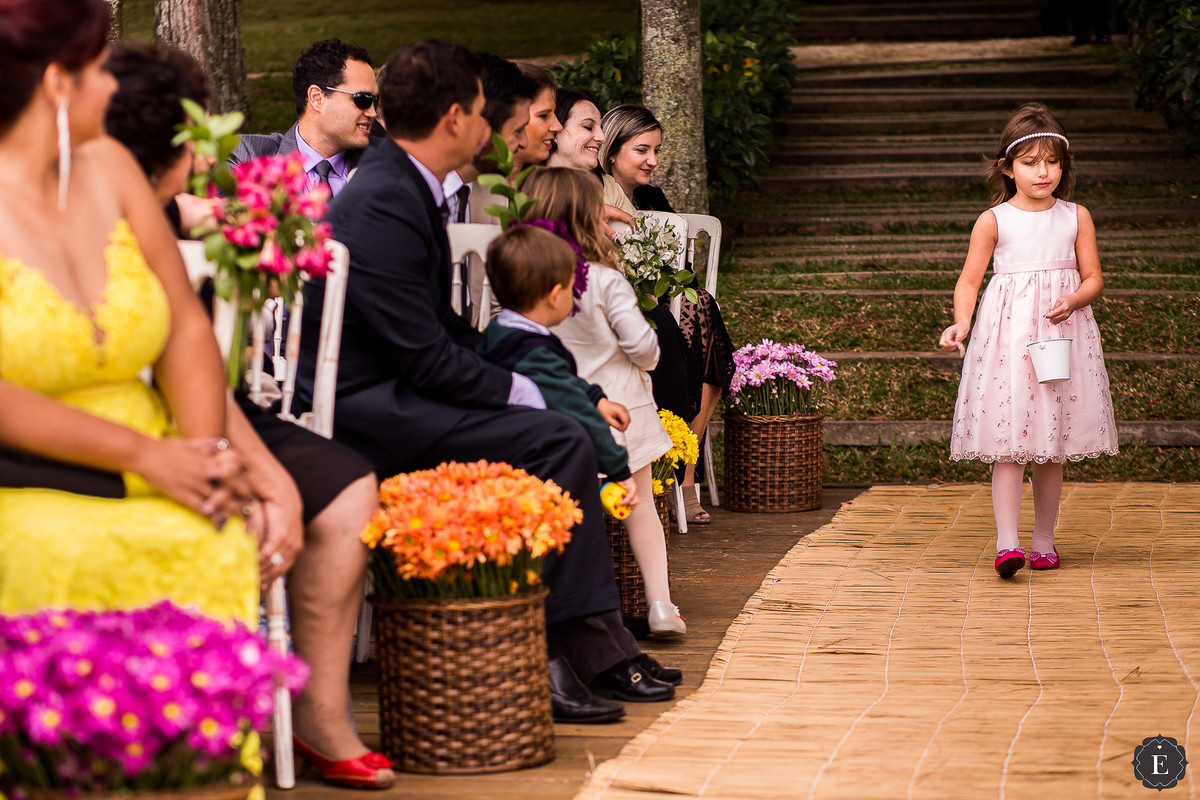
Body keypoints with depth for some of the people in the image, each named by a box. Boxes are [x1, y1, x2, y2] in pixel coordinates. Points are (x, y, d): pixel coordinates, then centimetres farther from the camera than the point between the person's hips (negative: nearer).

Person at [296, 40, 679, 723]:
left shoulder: (411, 189, 14)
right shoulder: (382, 207, -19)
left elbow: (445, 327, 20)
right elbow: (427, 359, -21)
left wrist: (514, 383, 7)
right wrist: (519, 391, -10)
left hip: (391, 395, 10)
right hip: (363, 414, -10)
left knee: (568, 438, 3)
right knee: (561, 443, -19)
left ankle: (600, 648, 1)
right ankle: (556, 658, -14)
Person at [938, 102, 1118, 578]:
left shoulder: (1076, 218, 7)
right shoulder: (993, 221, 0)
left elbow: (1093, 278, 8)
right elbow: (969, 281, 2)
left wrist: (1073, 301, -13)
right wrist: (960, 324, -15)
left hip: (1062, 336, 3)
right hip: (1007, 335, -2)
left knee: (1052, 448, 7)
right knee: (1008, 444, -11)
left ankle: (1044, 542, 17)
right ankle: (1007, 543, -15)